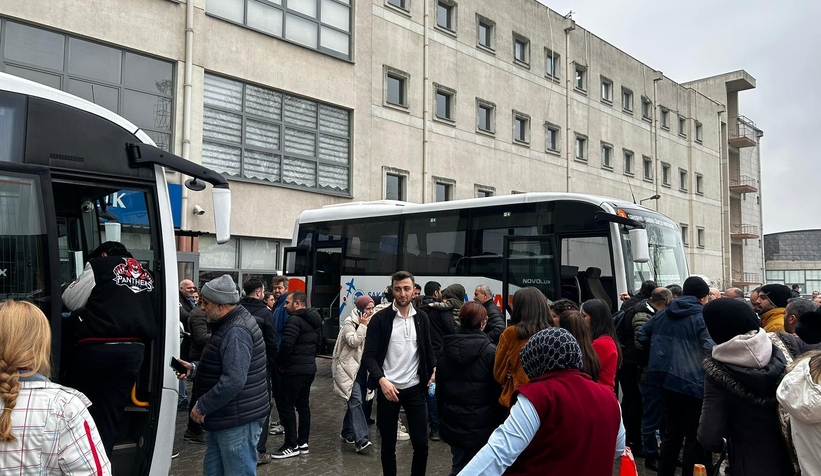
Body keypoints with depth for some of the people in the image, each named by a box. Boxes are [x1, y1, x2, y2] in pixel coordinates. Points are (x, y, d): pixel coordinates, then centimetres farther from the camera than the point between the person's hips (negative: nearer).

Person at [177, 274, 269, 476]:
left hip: (238, 420, -11)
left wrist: (202, 406, -18)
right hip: (224, 416, 11)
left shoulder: (236, 332, -23)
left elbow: (233, 381, -29)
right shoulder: (227, 324, 12)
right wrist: (194, 369, 8)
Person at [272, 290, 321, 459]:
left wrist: (280, 363, -8)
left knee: (285, 405, -1)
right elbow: (317, 343, 18)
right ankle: (303, 442, 19)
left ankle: (292, 445, 2)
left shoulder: (295, 320, -16)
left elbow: (286, 345, -23)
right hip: (309, 367, 9)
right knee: (303, 404, 14)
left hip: (294, 369, -9)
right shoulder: (314, 320, 12)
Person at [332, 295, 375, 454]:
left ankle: (347, 432, 28)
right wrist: (362, 326, -19)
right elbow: (353, 341, -23)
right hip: (350, 368, -7)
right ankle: (361, 440, -23)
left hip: (363, 369, 7)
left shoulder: (370, 322, 11)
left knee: (356, 402, 13)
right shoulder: (350, 322, -10)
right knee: (356, 401, -17)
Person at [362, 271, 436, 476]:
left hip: (415, 388, 2)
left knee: (421, 443, 4)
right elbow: (368, 356, -10)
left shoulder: (422, 318, 4)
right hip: (388, 388, -2)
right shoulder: (380, 318, -7)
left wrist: (434, 369, -4)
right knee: (388, 445, 10)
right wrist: (382, 380, -24)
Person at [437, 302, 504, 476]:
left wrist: (442, 418, 19)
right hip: (482, 423, -4)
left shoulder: (446, 350, 3)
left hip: (453, 422, 5)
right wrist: (499, 420, 4)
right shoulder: (490, 351, -13)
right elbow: (498, 390, -8)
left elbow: (439, 389, 10)